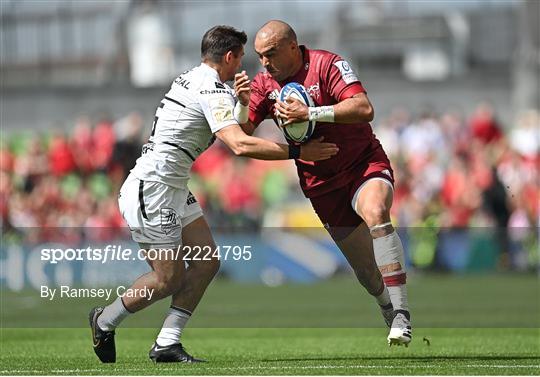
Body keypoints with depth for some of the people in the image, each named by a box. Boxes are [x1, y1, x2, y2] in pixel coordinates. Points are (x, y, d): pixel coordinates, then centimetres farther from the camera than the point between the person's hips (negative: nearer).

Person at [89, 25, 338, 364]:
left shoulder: (190, 79, 13)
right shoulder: (214, 91, -17)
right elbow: (240, 145, -30)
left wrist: (241, 101, 17)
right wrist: (297, 152, -25)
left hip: (174, 188, 10)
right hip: (152, 189, -10)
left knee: (207, 262, 4)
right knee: (170, 279, -4)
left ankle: (167, 343, 4)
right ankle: (104, 321, 17)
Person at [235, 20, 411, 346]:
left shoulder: (327, 64, -12)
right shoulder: (264, 84, 3)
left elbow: (364, 109, -24)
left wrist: (311, 113, -31)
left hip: (364, 163, -5)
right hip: (321, 182, 5)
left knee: (375, 212, -34)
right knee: (365, 265, 2)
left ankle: (400, 316, -34)